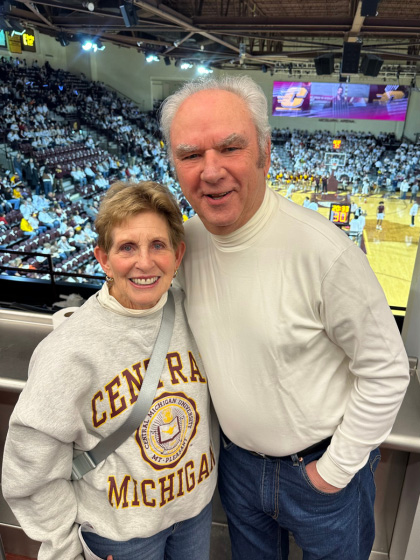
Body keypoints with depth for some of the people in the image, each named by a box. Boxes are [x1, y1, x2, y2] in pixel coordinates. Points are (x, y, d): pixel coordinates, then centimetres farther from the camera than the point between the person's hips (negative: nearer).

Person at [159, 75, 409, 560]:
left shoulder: (323, 250, -30)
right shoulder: (188, 240, -12)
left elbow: (386, 371, -20)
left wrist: (336, 469, -12)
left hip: (319, 465, -4)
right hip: (236, 456, 5)